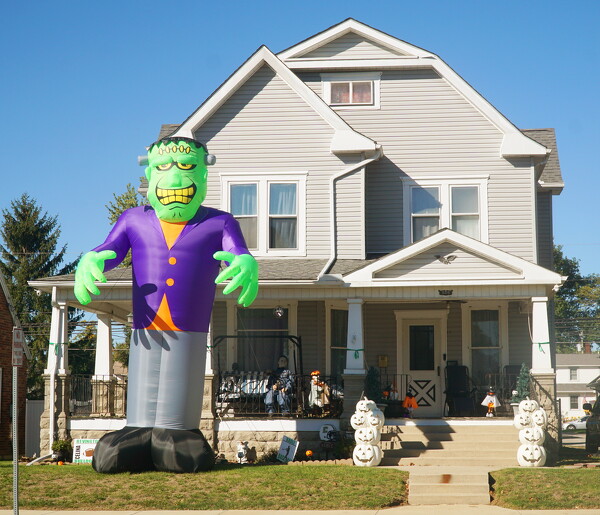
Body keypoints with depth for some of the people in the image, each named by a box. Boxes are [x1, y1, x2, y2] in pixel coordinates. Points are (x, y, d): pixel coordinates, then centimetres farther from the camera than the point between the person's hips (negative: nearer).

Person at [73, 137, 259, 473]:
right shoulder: (135, 221, 16)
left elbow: (240, 255, -6)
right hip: (146, 335, 2)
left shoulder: (218, 223, 10)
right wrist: (88, 264, -21)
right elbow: (108, 253, 4)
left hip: (190, 337, -2)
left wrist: (247, 267, -33)